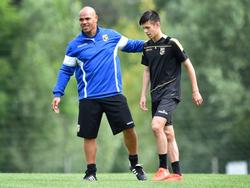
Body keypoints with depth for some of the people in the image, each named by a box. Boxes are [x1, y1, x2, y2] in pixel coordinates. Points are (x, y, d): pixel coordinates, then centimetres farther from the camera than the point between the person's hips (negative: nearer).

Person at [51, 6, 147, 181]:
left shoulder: (111, 35, 6)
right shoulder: (75, 45, 4)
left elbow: (130, 45, 20)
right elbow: (66, 70, 8)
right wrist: (58, 94, 1)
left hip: (113, 94, 0)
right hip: (88, 99, 0)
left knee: (129, 128, -4)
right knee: (89, 136, 1)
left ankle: (135, 163, 16)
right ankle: (91, 172, 13)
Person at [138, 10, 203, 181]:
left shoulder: (172, 43, -9)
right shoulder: (147, 47, 10)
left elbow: (189, 66, -4)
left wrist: (195, 91, -3)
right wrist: (143, 95, 13)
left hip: (170, 92, -7)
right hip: (156, 95, 7)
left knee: (156, 125, -24)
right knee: (168, 133, 7)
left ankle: (163, 168, -15)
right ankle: (177, 173, 10)